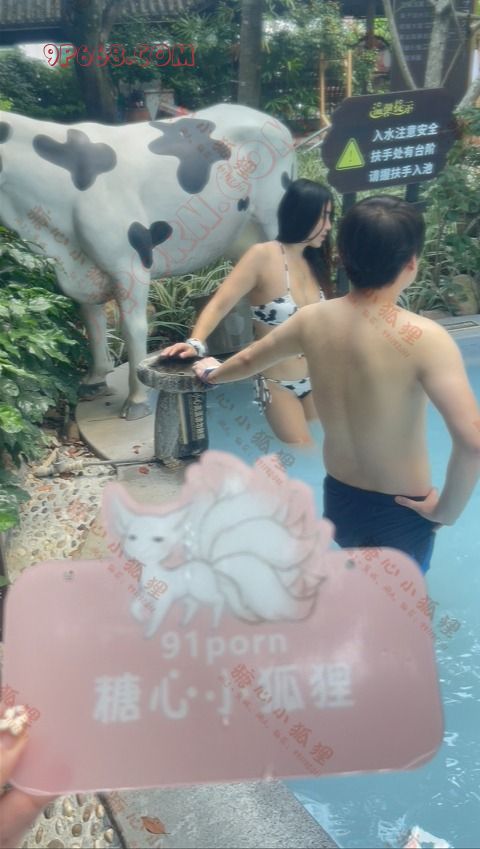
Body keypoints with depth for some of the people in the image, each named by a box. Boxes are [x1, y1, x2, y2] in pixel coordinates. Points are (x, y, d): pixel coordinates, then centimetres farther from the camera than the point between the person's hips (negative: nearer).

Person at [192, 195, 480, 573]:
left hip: (339, 497, 5)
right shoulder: (424, 338, -26)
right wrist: (447, 510, -17)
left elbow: (248, 360, 10)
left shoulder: (312, 320, -9)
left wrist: (212, 373, 32)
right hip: (401, 511, -5)